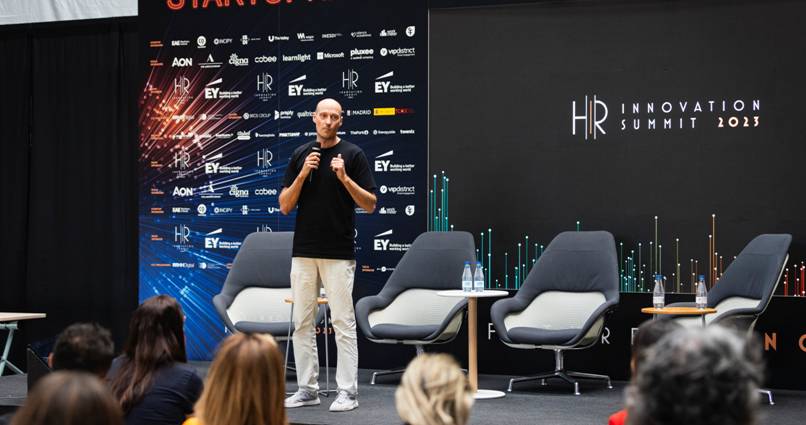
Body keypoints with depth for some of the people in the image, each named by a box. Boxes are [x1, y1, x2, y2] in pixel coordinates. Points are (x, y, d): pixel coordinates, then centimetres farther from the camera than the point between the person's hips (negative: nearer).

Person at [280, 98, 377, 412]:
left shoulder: (353, 154, -3)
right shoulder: (300, 155, 9)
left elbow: (370, 205, -7)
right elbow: (285, 206, 4)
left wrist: (344, 177, -20)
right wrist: (303, 174, -10)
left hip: (338, 253, -4)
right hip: (303, 252, 4)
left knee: (343, 323, -3)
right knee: (302, 322, 6)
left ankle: (347, 391, 1)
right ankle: (307, 388, 14)